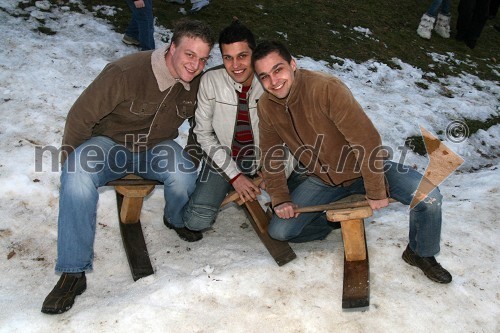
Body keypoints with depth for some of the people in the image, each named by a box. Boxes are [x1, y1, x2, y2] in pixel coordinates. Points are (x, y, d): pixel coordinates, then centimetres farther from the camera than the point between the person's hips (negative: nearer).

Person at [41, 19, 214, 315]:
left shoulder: (198, 82, -9)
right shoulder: (126, 72, -26)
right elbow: (81, 116, -16)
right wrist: (71, 161, -10)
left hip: (157, 147, 3)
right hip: (109, 143, -3)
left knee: (184, 175, -30)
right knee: (78, 176, -34)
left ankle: (177, 220, 8)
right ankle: (73, 273, -23)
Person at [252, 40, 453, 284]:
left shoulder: (326, 88, -29)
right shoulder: (266, 107, -10)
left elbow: (367, 140, -28)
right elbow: (270, 156, 2)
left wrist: (376, 192, -23)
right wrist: (279, 198, -9)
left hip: (363, 170, -4)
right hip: (322, 180, 4)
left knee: (428, 196, -24)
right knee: (279, 231, -8)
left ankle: (421, 254, 7)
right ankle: (332, 226, 21)